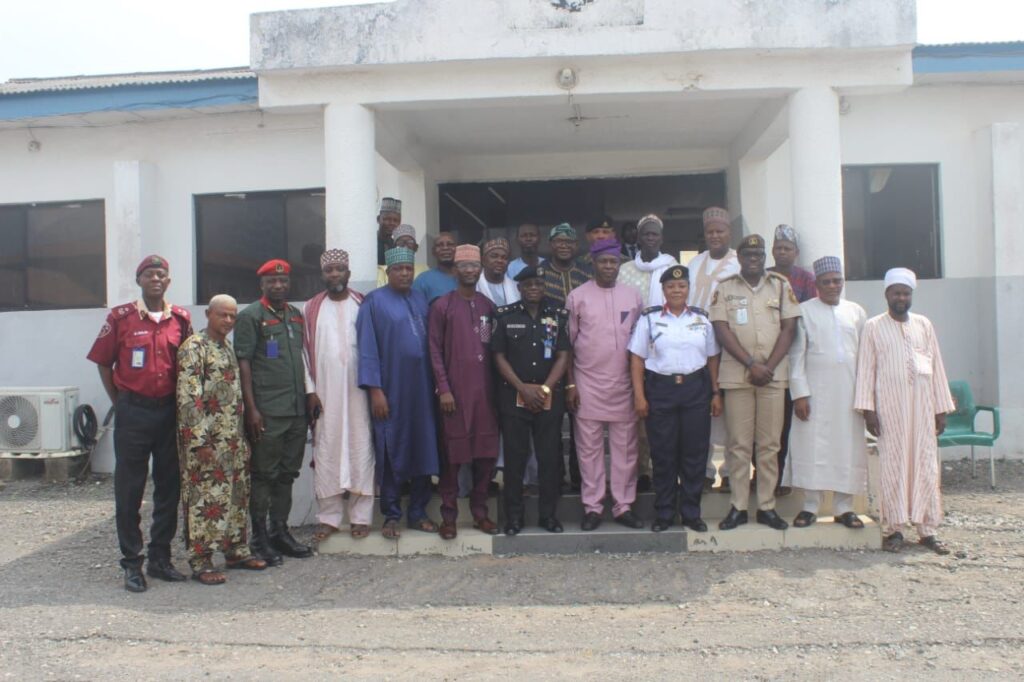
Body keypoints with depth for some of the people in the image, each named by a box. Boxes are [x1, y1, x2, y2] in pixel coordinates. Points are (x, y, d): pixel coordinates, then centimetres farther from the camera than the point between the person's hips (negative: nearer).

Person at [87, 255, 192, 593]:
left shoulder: (180, 319, 5)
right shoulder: (121, 317, -2)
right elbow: (103, 362, 4)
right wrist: (120, 403, 3)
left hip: (169, 410, 3)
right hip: (133, 411, -3)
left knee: (169, 487, 9)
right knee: (129, 489, 2)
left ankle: (160, 558, 21)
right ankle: (132, 563, 12)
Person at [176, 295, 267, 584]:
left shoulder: (227, 346, 16)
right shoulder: (193, 348, -11)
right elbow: (188, 398, -17)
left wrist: (242, 435, 18)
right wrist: (200, 440, -21)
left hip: (234, 438, 9)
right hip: (207, 439, -9)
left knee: (237, 494, 14)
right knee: (205, 497, -3)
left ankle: (236, 549, 25)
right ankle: (200, 560, 5)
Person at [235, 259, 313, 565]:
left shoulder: (296, 315, 15)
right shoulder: (251, 316, -4)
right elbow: (243, 364, -9)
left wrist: (308, 396, 16)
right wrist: (251, 408, -14)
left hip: (297, 410, 6)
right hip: (266, 412, -6)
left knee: (287, 473, 13)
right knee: (263, 475, 1)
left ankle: (280, 531, 24)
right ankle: (259, 538, 10)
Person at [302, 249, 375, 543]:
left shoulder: (363, 306, 6)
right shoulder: (311, 309, 8)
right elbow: (305, 351, 6)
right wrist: (310, 390, -2)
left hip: (358, 391, -1)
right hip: (324, 393, 1)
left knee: (360, 449, 1)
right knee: (326, 452, 3)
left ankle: (360, 516, 8)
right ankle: (328, 517, 11)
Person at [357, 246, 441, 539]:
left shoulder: (421, 299, 12)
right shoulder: (374, 301, -3)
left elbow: (431, 341, 13)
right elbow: (368, 348, -6)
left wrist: (438, 384, 7)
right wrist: (375, 389, -12)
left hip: (422, 388, 4)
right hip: (391, 389, -4)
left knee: (424, 448, 6)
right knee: (392, 452, 3)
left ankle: (418, 512, 18)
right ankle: (391, 516, 14)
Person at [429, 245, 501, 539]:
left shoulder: (488, 306, 12)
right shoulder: (442, 306, -1)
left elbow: (495, 349, 13)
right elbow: (435, 350, -4)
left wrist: (497, 385, 6)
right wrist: (443, 389, -11)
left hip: (484, 389, 4)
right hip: (454, 390, -4)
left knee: (486, 451, 5)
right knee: (453, 452, 0)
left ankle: (479, 511, 17)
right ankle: (449, 515, 9)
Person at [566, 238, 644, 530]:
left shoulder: (633, 295, 6)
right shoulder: (577, 296, 0)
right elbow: (567, 343, 1)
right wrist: (570, 384, -3)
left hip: (624, 384, 2)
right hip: (588, 384, -2)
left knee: (625, 447, 6)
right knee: (589, 447, 3)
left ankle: (624, 506, 16)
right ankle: (592, 507, 12)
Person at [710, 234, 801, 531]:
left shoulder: (780, 285, 8)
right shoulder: (724, 288, 6)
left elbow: (789, 328, 4)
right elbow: (722, 330, -2)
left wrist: (769, 367, -7)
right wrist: (751, 364, -11)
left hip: (773, 374, 1)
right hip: (736, 374, -1)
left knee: (770, 443, 3)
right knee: (738, 443, 1)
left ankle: (767, 506, 11)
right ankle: (738, 506, 8)